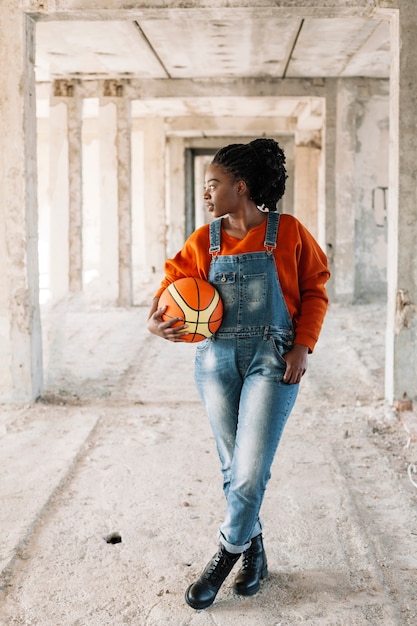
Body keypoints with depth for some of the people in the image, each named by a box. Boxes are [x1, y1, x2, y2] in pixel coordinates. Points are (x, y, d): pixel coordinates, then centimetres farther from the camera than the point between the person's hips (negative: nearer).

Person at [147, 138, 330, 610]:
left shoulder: (288, 233, -3)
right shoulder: (204, 241, 5)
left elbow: (314, 291, 2)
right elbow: (174, 283, 7)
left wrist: (302, 346, -8)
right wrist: (156, 320, -14)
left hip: (273, 360, -3)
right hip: (217, 358, 4)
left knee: (251, 469, -8)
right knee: (233, 466, 11)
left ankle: (227, 553, 13)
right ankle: (253, 550, 29)